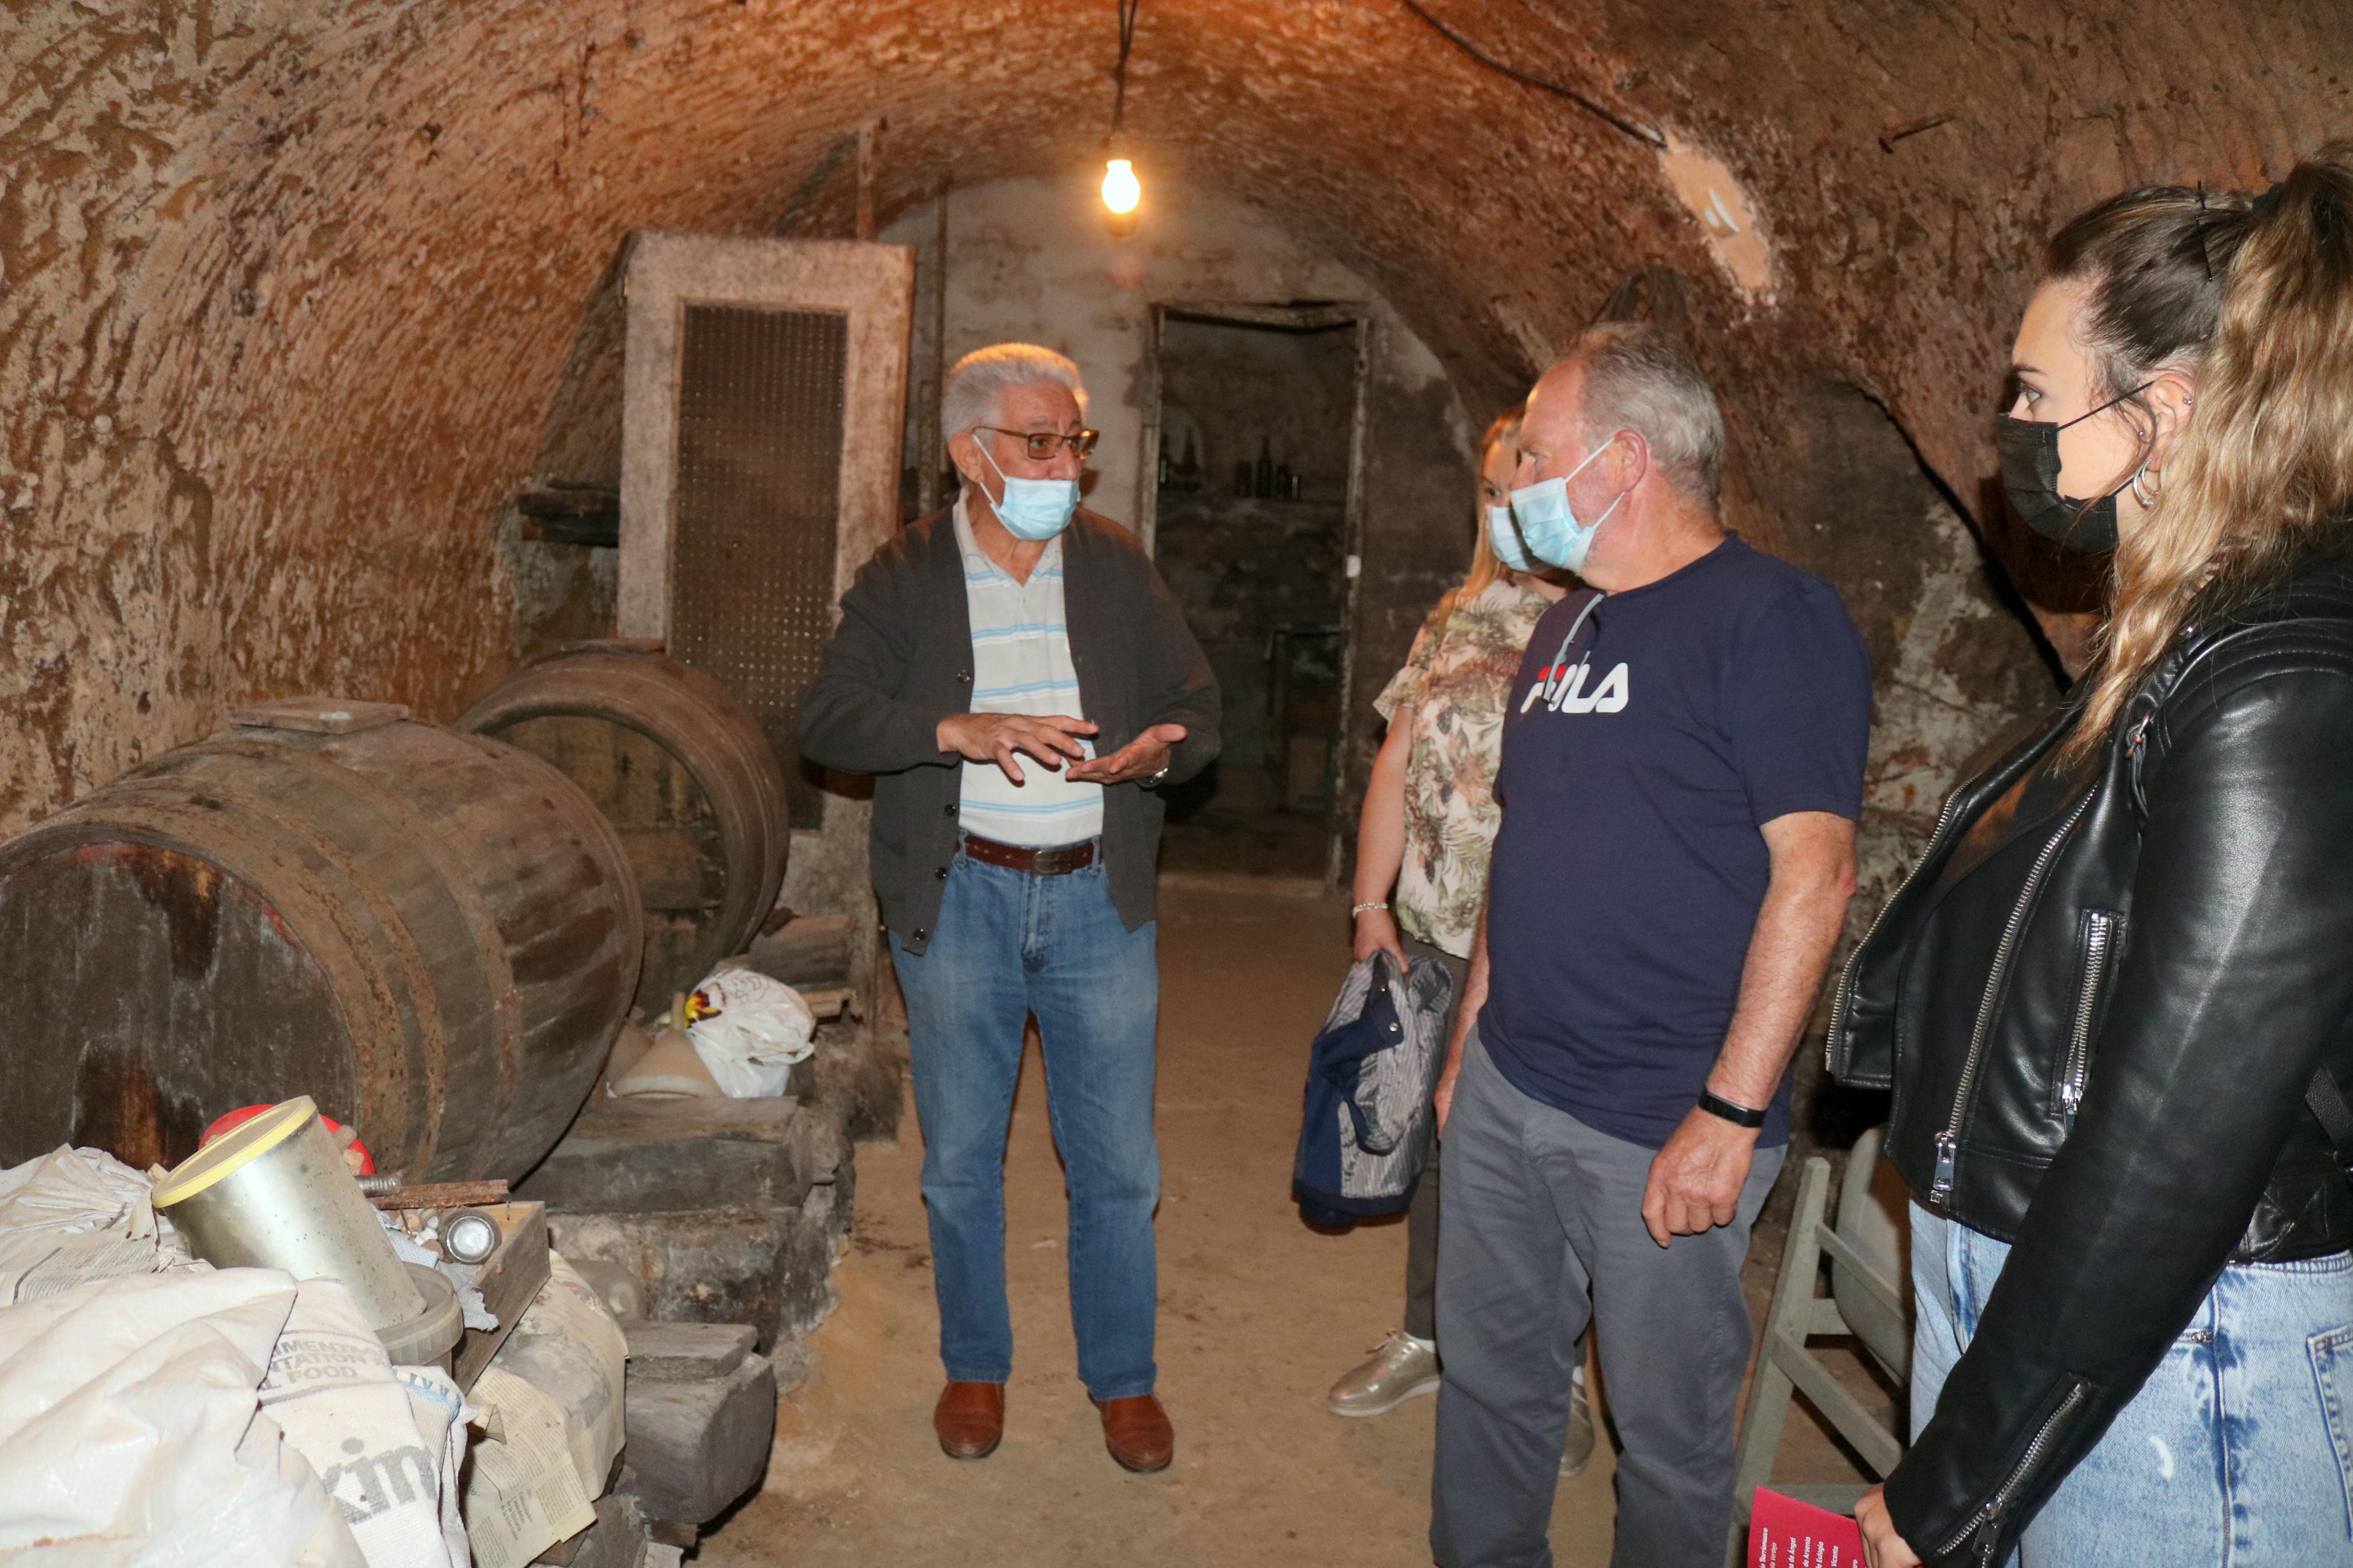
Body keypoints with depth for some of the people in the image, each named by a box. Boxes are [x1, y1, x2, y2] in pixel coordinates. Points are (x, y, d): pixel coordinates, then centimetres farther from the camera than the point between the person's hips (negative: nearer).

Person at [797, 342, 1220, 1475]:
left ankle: (1122, 1377, 27)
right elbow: (827, 722, -8)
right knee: (961, 1161, 12)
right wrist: (959, 730, -23)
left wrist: (1164, 747, -15)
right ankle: (975, 1367, 32)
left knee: (1117, 1162, 7)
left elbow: (1197, 702, 8)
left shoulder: (1120, 567, 6)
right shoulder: (904, 577, 0)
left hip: (1099, 897, 1)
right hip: (959, 899, -1)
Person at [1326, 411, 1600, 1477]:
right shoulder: (1459, 616, 10)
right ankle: (1429, 1335, 38)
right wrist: (1372, 904, 9)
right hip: (1436, 942, 6)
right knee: (1436, 1143, 17)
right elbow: (1397, 765, 12)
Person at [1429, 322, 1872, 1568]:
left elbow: (1813, 873, -18)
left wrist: (1731, 1114, -21)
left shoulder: (1772, 617, -12)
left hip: (1660, 1130, -7)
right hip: (1505, 1093, 8)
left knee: (1666, 1420, 9)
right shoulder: (1567, 627, 13)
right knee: (1488, 1376, 18)